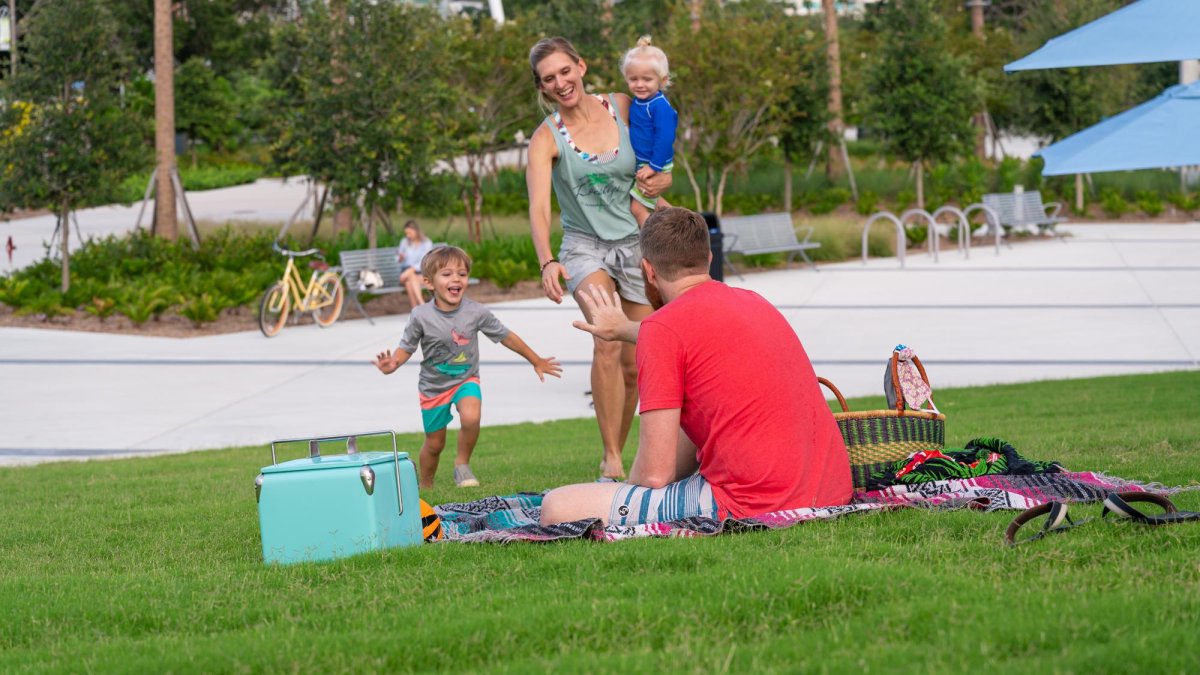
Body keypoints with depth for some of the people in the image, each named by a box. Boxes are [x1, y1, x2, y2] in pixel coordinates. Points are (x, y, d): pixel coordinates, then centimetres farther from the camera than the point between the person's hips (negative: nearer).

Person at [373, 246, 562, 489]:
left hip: (466, 380, 0)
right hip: (434, 386, 0)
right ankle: (425, 486, 37)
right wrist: (392, 364, -30)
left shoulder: (476, 312, -14)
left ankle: (462, 464, -5)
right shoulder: (421, 317, -17)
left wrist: (537, 362, 9)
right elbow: (406, 348, -7)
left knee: (471, 417, -31)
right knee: (434, 444, 10)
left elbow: (506, 337, -1)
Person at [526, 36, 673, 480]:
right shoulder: (547, 138, -11)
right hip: (586, 247, -3)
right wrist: (547, 263, -43)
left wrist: (662, 182, -12)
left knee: (633, 364, 6)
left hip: (635, 243, 3)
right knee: (607, 343, -27)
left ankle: (615, 456, 25)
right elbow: (538, 207, -25)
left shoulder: (623, 108, -3)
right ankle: (612, 460, -23)